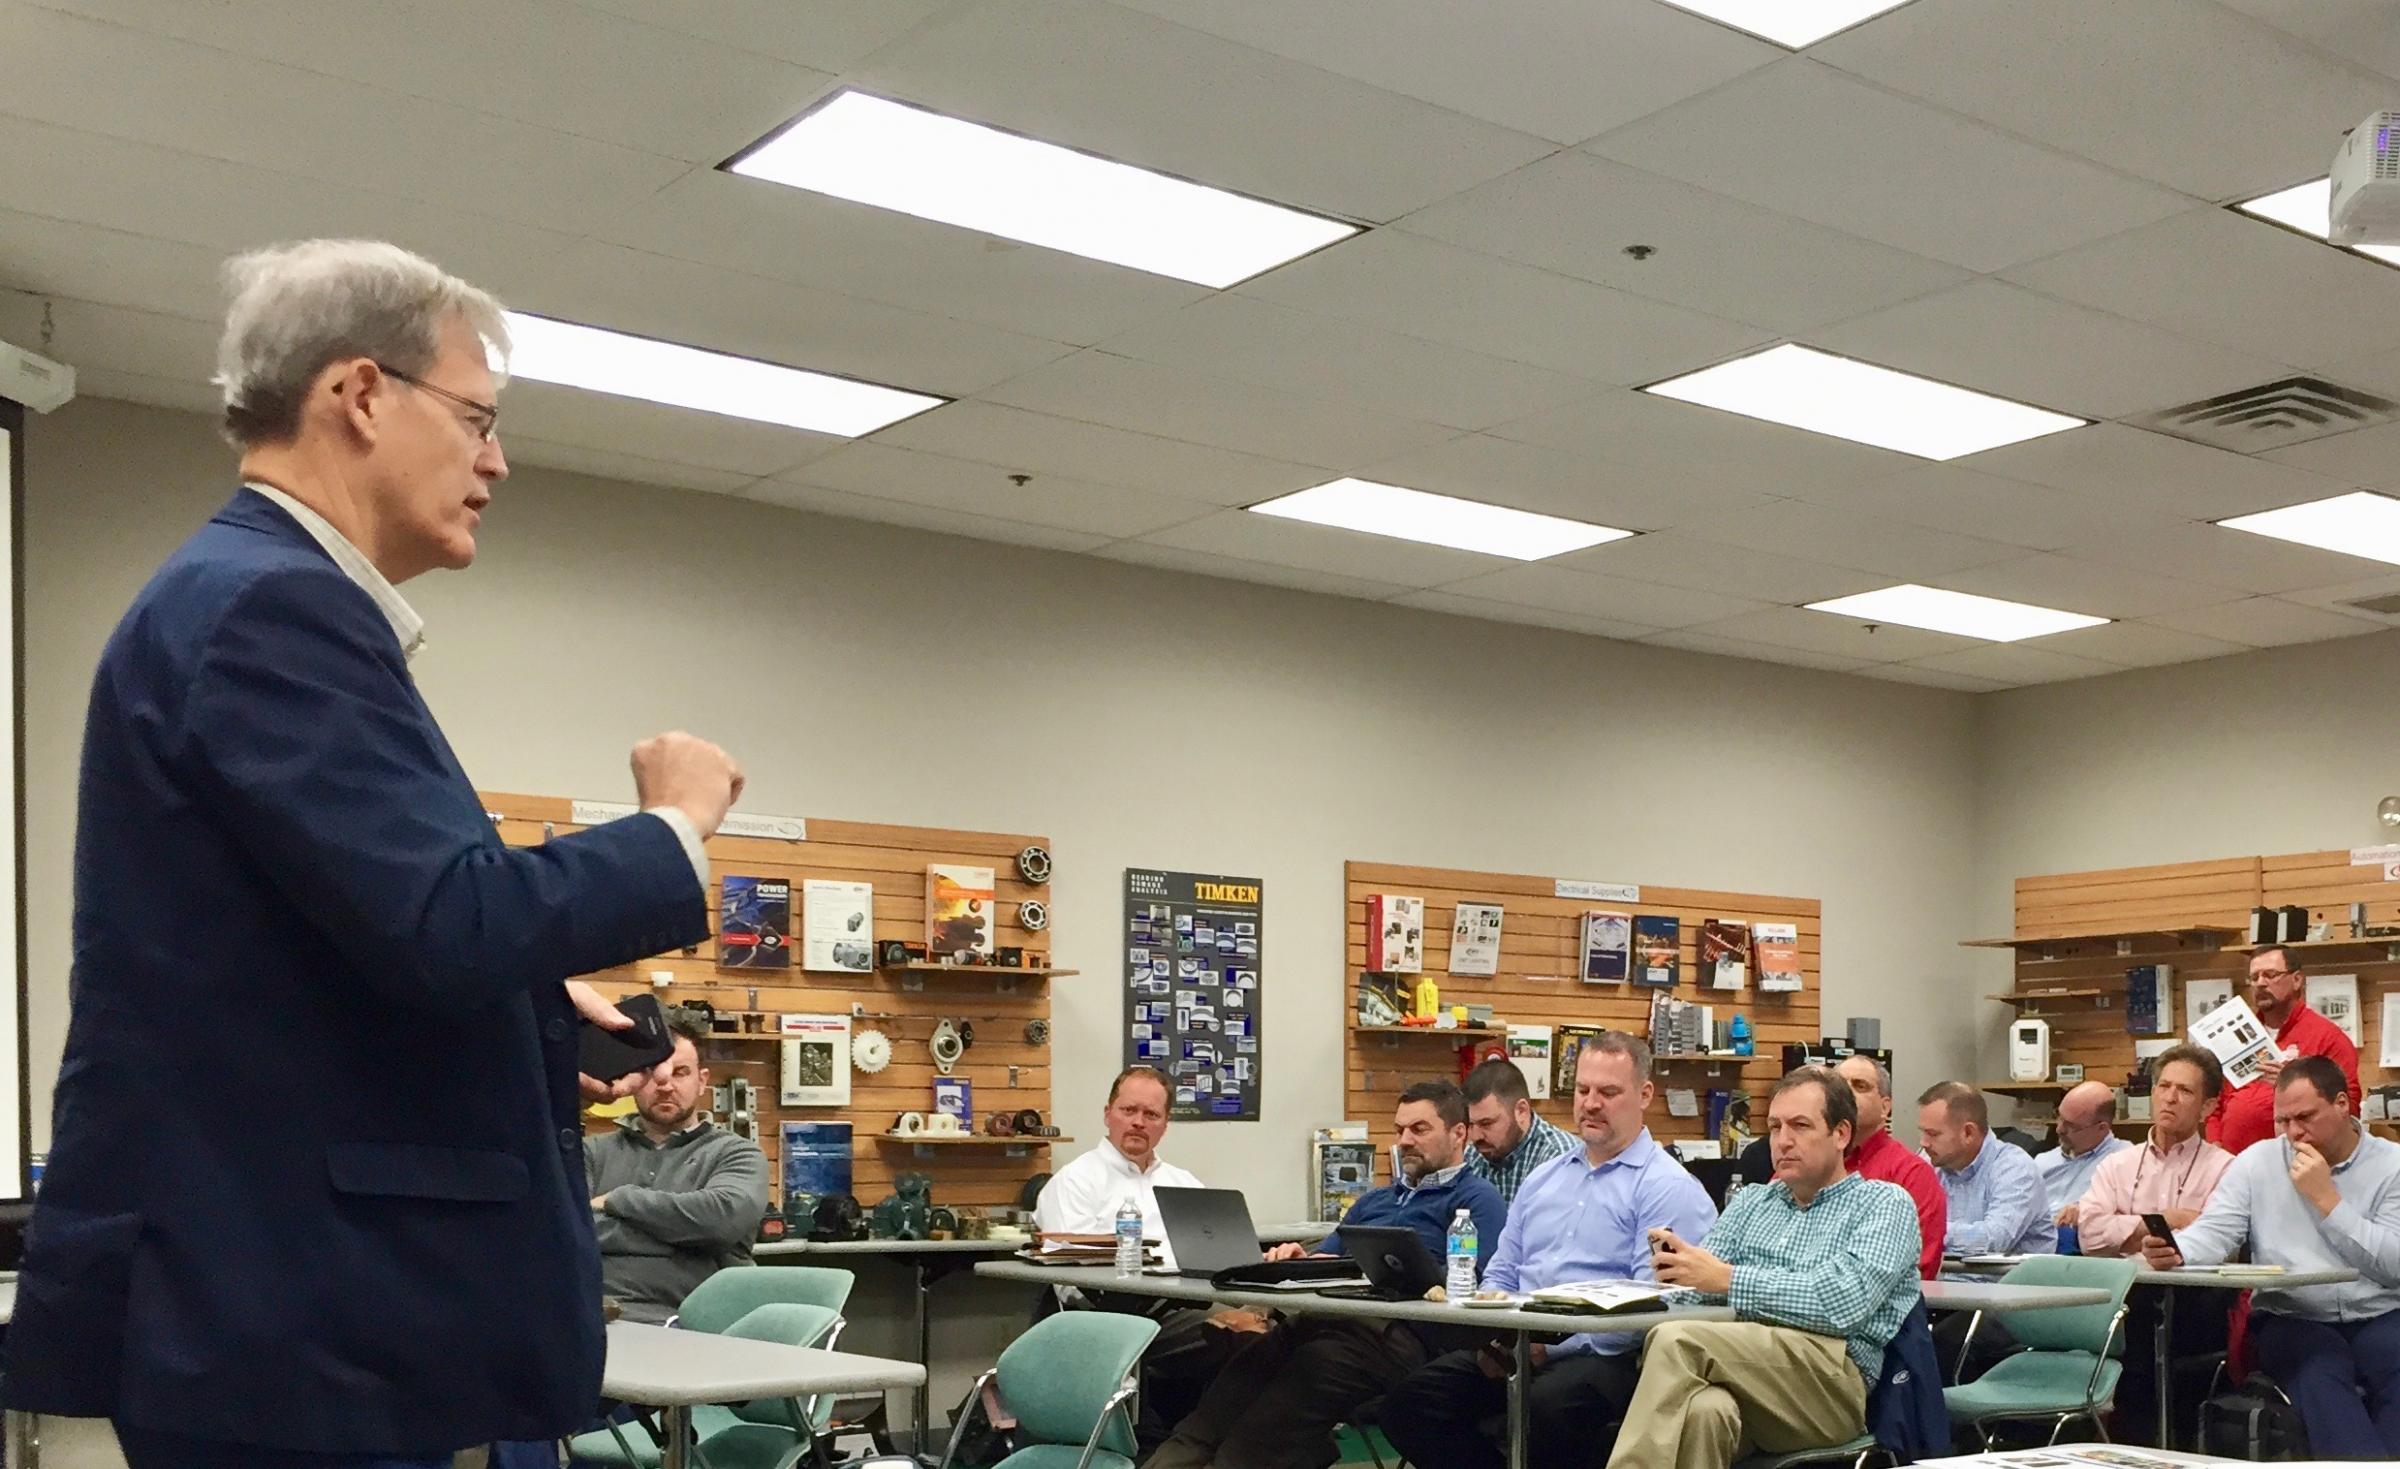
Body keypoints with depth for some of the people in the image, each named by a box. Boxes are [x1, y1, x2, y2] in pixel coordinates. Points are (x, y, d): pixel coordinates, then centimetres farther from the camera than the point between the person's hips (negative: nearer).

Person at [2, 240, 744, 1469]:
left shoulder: (260, 600, 16)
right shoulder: (268, 605, -17)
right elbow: (448, 926, -27)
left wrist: (544, 1009, 10)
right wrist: (674, 825, -12)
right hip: (289, 1310, -10)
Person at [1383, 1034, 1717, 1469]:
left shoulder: (1668, 1187, -2)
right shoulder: (1543, 1179, 23)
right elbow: (1501, 1274, 24)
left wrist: (1551, 1343, -19)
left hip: (1601, 1355, -6)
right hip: (1515, 1349, 6)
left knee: (1545, 1407, -39)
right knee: (1407, 1403, -17)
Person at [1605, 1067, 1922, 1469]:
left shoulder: (1885, 1203, 11)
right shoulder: (1751, 1203, 29)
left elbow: (1844, 1303, -8)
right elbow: (1695, 1289, 16)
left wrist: (1727, 1278, -11)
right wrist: (1677, 1269, -9)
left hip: (1835, 1380, -3)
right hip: (1742, 1361, 3)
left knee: (1676, 1342, -30)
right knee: (1700, 1409, -37)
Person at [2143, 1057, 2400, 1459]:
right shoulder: (2258, 1162, 9)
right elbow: (2214, 1232, -2)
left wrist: (2327, 1199, -12)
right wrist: (2175, 1251, -25)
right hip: (2291, 1319, 0)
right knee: (2319, 1375, -33)